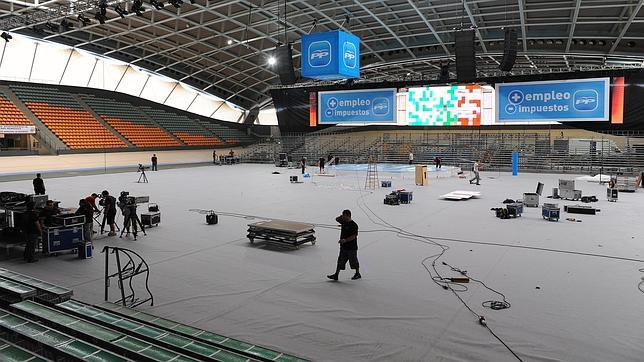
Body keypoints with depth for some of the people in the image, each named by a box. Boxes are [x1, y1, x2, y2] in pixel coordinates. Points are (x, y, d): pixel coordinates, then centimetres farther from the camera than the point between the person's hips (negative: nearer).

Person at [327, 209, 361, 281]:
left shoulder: (353, 225, -16)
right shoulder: (344, 222, 6)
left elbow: (353, 236, -21)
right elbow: (337, 219, 23)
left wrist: (345, 240, -30)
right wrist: (340, 217, 1)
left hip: (351, 247, -7)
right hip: (343, 247, 7)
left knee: (354, 261, 8)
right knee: (340, 261, 6)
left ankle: (357, 274, 27)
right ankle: (336, 275, 7)